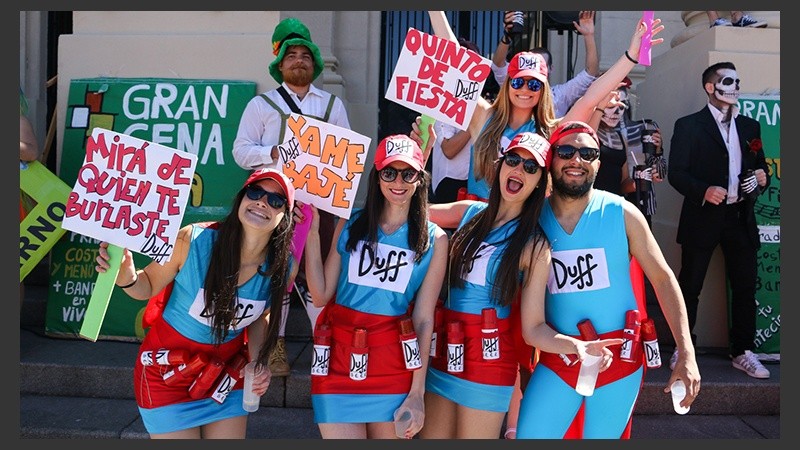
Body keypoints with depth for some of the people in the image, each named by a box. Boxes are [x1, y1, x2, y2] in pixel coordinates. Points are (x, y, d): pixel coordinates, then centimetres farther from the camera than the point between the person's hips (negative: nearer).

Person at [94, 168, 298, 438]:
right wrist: (126, 276, -30)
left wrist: (259, 362, -9)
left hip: (228, 371, 3)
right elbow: (148, 287, -9)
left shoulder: (285, 267, -15)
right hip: (170, 372, -3)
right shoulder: (193, 240, -26)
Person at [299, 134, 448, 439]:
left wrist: (416, 394, -4)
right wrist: (311, 233, -4)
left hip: (393, 363, 0)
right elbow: (321, 296, 0)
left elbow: (423, 319, -2)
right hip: (340, 358, 0)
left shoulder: (434, 240, -1)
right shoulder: (350, 225, 3)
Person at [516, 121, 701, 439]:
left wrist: (687, 356, -7)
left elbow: (663, 279, -1)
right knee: (529, 434, 0)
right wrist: (577, 348, -17)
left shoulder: (622, 213, -7)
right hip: (556, 357, 1)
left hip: (620, 358, 0)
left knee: (600, 435, 13)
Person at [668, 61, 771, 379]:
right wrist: (703, 191, -22)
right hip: (703, 218, -5)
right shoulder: (689, 126, -1)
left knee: (745, 287, 8)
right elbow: (676, 173, -7)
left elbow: (760, 166, 21)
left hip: (741, 218, 5)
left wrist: (762, 177, -2)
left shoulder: (750, 126, 16)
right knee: (690, 286, 3)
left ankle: (743, 352, 21)